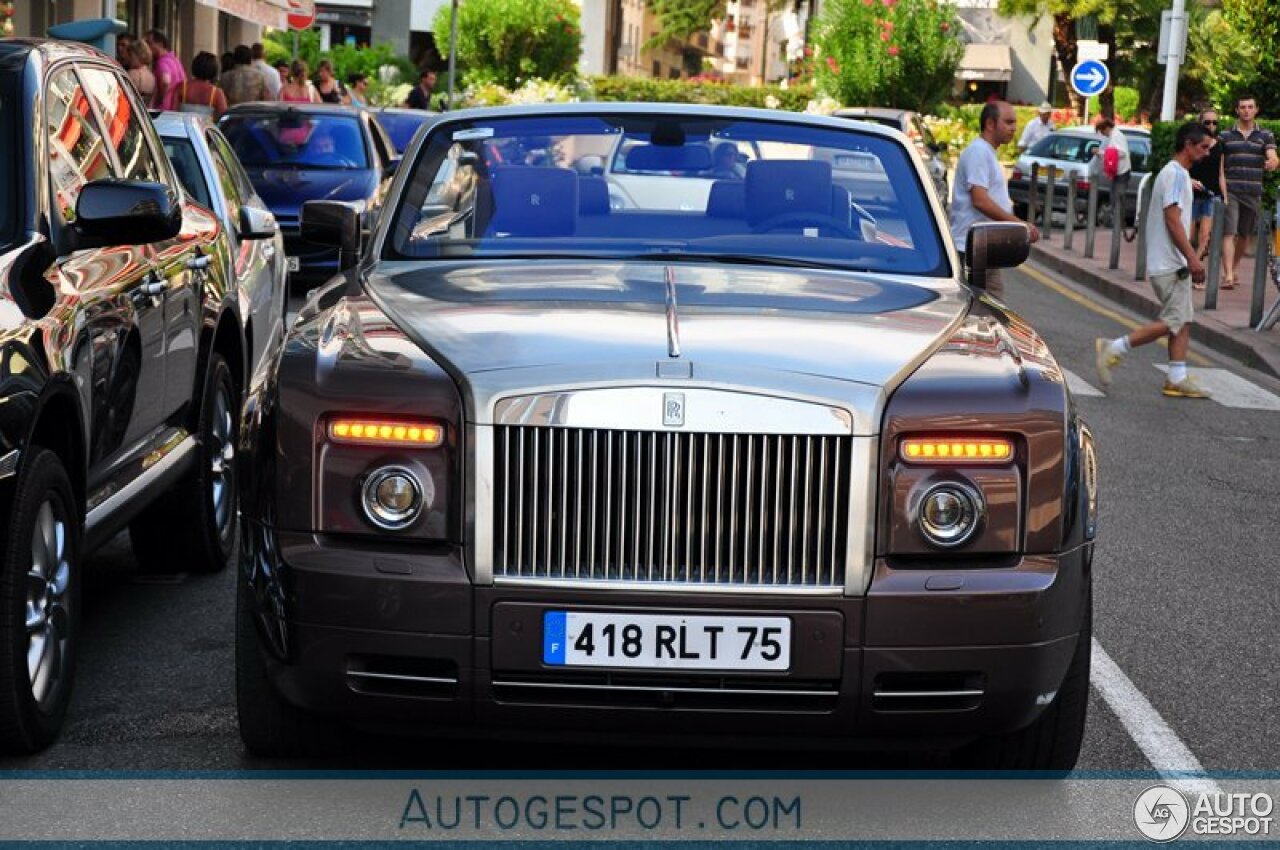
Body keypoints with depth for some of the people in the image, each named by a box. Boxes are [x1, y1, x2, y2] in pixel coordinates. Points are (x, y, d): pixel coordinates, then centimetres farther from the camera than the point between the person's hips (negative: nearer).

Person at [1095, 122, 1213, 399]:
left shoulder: (1177, 173, 18)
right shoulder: (1175, 174, -13)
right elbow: (1172, 219, -21)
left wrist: (1189, 260, 22)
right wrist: (1192, 257, -23)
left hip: (1175, 263, 10)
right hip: (1169, 262, -10)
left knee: (1183, 321, 7)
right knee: (1173, 322, -10)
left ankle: (1177, 379, 7)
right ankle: (1113, 349, -7)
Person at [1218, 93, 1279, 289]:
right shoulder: (1225, 136, 6)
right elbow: (1218, 164, 9)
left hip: (1253, 192, 2)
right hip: (1230, 191, -2)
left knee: (1245, 235, 11)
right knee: (1229, 233, -13)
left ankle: (1232, 269, 30)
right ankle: (1228, 276, -19)